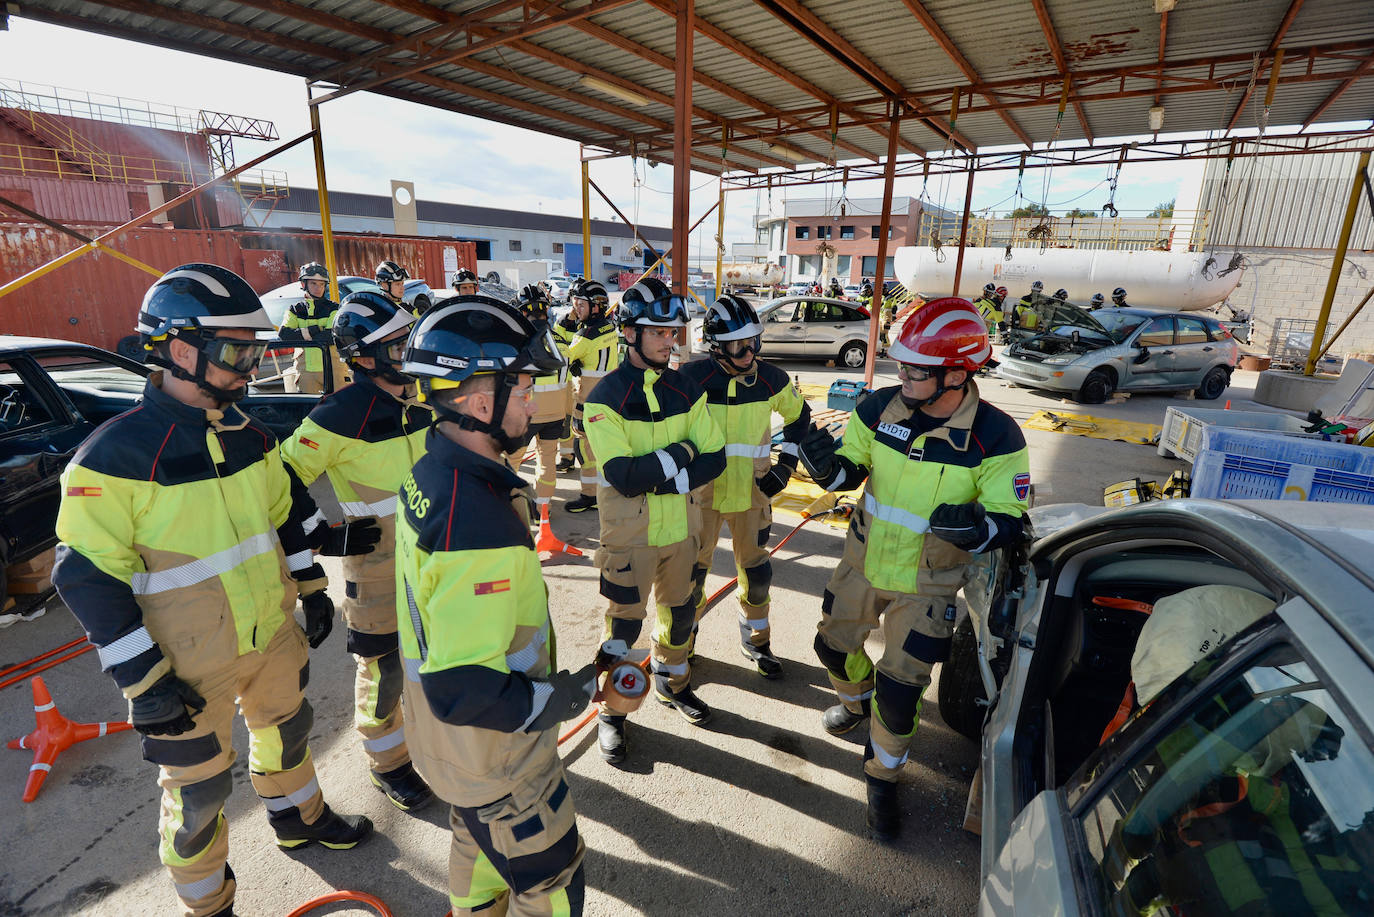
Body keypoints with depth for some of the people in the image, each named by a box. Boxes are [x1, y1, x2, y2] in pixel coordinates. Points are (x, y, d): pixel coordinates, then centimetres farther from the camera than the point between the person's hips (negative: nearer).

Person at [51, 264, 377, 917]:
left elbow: (287, 513, 11)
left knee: (286, 730, 26)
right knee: (198, 787, 13)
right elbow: (88, 578, -17)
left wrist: (310, 587, 11)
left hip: (273, 635, 6)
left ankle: (298, 817, 54)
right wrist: (143, 682, -16)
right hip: (191, 665, -6)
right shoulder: (114, 456, -20)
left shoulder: (248, 434, 0)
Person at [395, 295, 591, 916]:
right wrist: (554, 701, -18)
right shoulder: (481, 526, -38)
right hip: (493, 756, -8)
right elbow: (462, 691, -34)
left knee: (478, 845, 33)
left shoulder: (428, 475, -7)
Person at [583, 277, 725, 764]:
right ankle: (612, 711, 32)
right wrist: (682, 453, -18)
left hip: (680, 528, 5)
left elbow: (714, 458, -5)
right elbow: (623, 477, -25)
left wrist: (661, 479, -18)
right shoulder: (605, 398, -15)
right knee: (623, 625, 9)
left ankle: (672, 682, 48)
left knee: (679, 611, 21)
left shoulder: (686, 390, 0)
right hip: (630, 535, -5)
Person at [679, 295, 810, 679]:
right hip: (702, 490, -2)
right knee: (692, 568, 9)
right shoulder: (692, 377, -15)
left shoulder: (770, 378, -6)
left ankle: (755, 640, 36)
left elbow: (799, 415, 11)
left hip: (751, 489, 2)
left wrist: (786, 463, 2)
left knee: (756, 569, 12)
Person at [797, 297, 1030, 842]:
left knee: (900, 689, 1)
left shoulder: (995, 438, -20)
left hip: (927, 583, -3)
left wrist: (977, 527, -37)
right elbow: (851, 469, -2)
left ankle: (882, 775, 32)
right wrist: (829, 465, -25)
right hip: (864, 560, 4)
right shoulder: (880, 408, -11)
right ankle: (858, 697, 56)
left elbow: (1010, 519, -14)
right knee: (833, 645, 20)